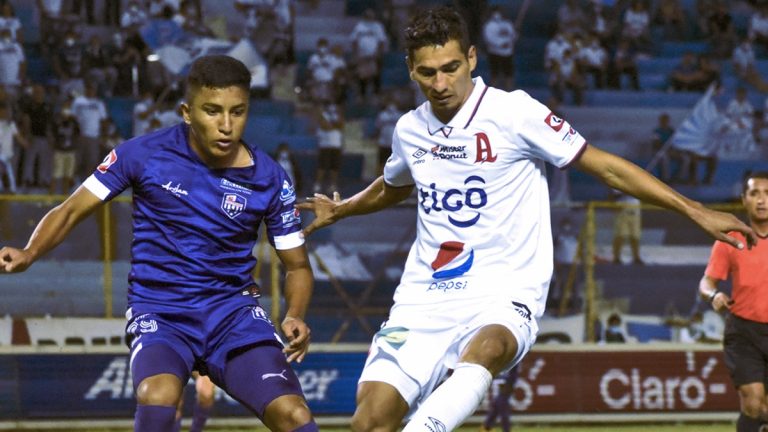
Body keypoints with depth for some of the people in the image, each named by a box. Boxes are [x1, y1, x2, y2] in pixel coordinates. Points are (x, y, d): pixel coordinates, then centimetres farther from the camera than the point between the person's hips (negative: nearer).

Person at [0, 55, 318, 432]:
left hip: (233, 313, 2)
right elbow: (70, 212, 0)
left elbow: (297, 266, 8)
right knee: (158, 397, -34)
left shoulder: (270, 179, -3)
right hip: (159, 314, -2)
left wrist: (295, 316, -13)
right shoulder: (144, 154, -7)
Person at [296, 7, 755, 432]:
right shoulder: (409, 130, 9)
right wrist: (339, 210, 27)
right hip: (424, 299, 5)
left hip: (503, 297, -5)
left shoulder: (513, 112, -7)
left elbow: (607, 167, -4)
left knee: (484, 348, -39)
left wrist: (697, 211, -8)